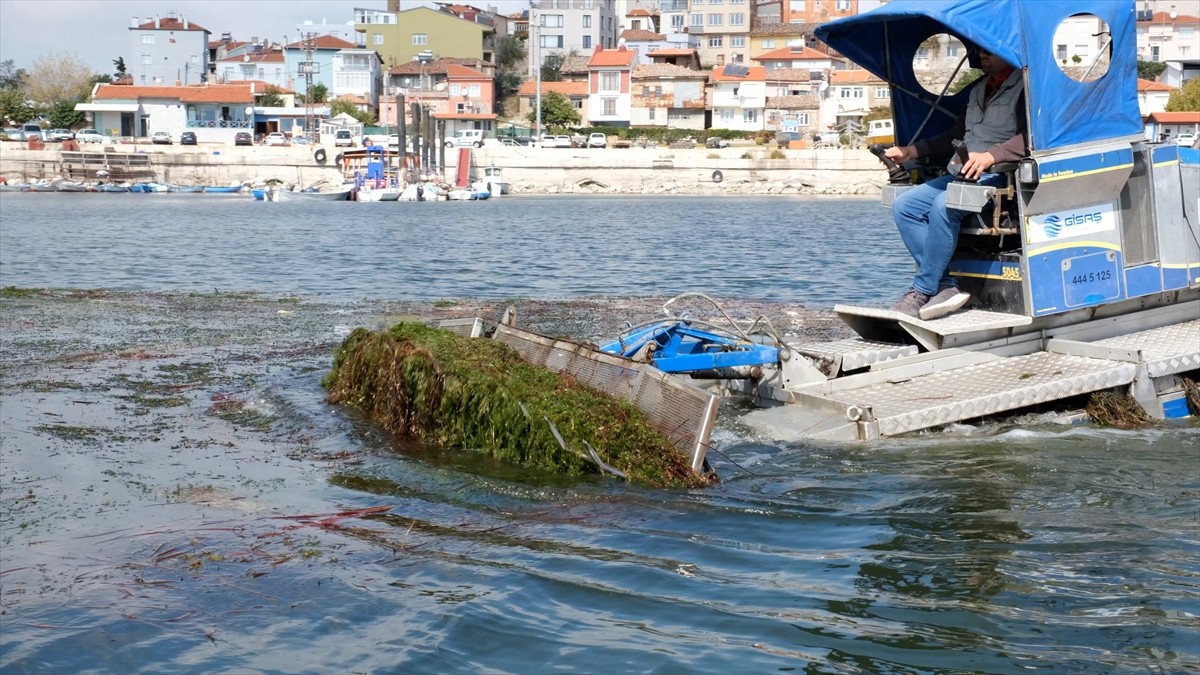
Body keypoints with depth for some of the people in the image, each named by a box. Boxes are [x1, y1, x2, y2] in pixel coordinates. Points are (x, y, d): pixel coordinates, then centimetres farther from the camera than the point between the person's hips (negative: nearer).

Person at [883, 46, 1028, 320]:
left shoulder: (1025, 88, -4)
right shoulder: (978, 90, 24)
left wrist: (989, 156, -33)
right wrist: (911, 151, 23)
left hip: (997, 177, -9)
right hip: (960, 175, 9)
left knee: (944, 205, -34)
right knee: (903, 205, -9)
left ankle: (922, 291, -23)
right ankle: (945, 285, -16)